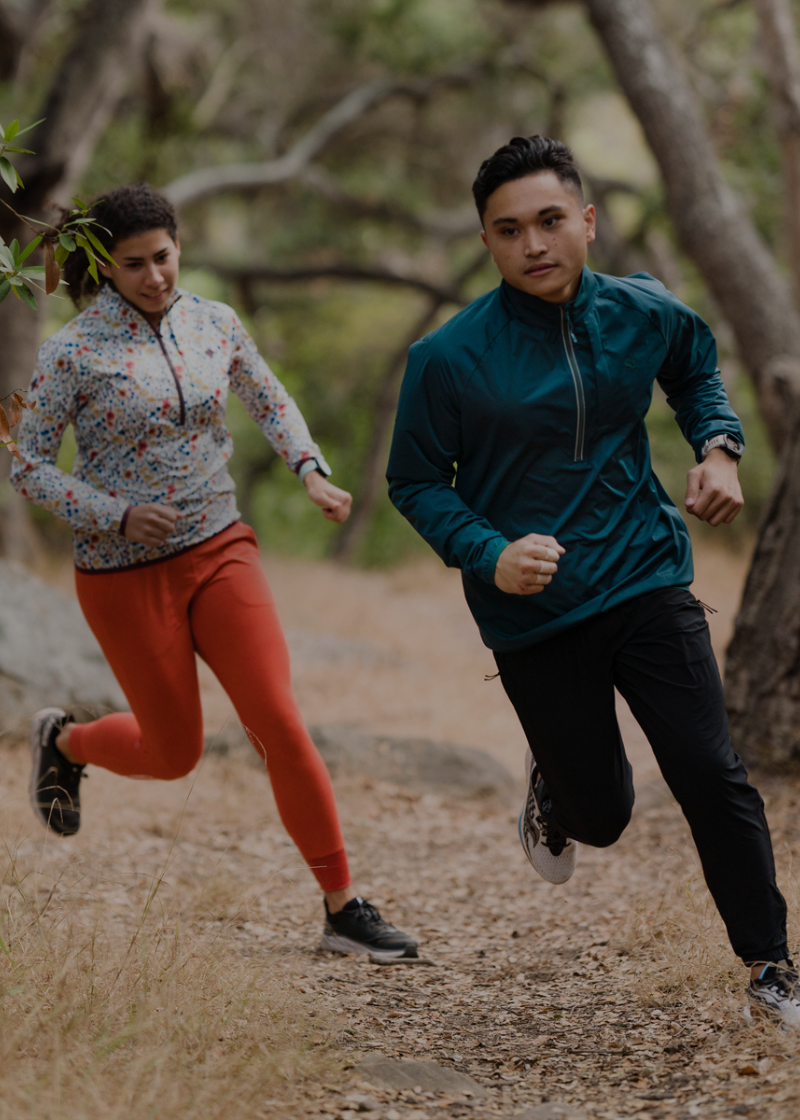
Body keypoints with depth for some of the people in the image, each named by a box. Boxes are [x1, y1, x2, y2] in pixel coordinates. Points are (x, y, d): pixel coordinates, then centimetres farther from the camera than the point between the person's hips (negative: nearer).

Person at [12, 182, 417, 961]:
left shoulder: (213, 325, 1)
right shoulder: (73, 353, -12)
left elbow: (269, 402, 18)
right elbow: (30, 468, -7)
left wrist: (311, 471, 1)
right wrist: (116, 516, -20)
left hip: (219, 550, 3)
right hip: (125, 574, -3)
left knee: (279, 723, -9)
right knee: (174, 752, 8)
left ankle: (342, 908, -3)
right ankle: (63, 742, 41)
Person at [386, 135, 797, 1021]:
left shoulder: (643, 314, -3)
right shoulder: (448, 358, -13)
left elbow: (697, 367, 20)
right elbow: (415, 482, -3)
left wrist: (717, 447, 0)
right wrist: (488, 554, -20)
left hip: (647, 585, 2)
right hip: (532, 617, -2)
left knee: (711, 775, -8)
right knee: (601, 814, 7)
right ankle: (552, 783, 46)